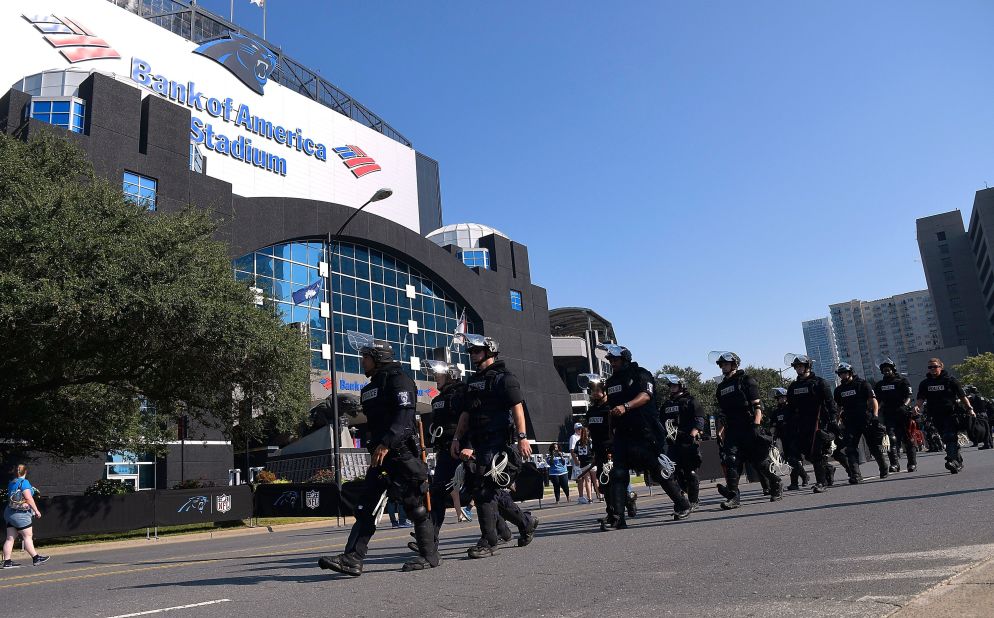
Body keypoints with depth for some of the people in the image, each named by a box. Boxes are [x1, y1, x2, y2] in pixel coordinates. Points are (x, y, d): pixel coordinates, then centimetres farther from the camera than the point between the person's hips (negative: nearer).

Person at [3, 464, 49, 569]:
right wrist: (36, 510, -11)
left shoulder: (11, 483, 11)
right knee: (28, 536, -3)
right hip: (20, 514, -8)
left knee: (10, 538, 7)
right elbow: (28, 498, -16)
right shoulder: (23, 482, -12)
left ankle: (7, 561, 6)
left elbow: (11, 498, 14)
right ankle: (36, 558, 1)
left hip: (9, 512, 8)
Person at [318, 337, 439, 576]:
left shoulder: (398, 380, -9)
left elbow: (405, 415, -22)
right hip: (380, 455, 9)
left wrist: (386, 444, -31)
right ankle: (352, 560, -2)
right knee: (364, 506, 0)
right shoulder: (370, 389, 21)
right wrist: (376, 448, 21)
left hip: (402, 453, -9)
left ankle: (429, 556, 11)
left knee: (415, 506, -1)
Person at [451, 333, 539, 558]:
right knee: (490, 490, 11)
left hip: (496, 442, -8)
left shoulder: (504, 377, -5)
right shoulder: (473, 381, 20)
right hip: (477, 442, 8)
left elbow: (517, 407, -13)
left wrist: (522, 437, -20)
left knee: (484, 490, -11)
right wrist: (457, 438, 15)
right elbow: (466, 413, 22)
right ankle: (525, 522, 28)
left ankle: (489, 542, -3)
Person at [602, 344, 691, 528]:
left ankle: (682, 506, 22)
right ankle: (617, 517, -8)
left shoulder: (640, 375, -2)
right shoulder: (610, 382, 16)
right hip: (623, 435, 5)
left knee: (659, 472, 2)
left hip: (646, 434, -5)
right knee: (618, 474, -7)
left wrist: (626, 406, -36)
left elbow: (645, 395, -20)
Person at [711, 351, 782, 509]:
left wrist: (756, 426, -18)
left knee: (760, 461, 3)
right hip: (732, 430, 5)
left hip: (749, 429, -5)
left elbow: (757, 405, -7)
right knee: (730, 460, -13)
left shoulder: (746, 380, 0)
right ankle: (733, 497, -13)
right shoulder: (721, 387, 18)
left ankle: (776, 485, 29)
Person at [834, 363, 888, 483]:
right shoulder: (839, 390, 13)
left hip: (866, 421, -3)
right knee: (851, 449, -9)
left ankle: (884, 469, 30)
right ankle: (855, 475, -11)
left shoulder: (863, 384, 0)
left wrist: (875, 415, -15)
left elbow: (873, 400, -3)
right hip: (850, 423, 3)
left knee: (874, 446, 7)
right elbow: (838, 408, 20)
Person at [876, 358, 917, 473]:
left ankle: (912, 463, 13)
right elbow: (878, 400, 18)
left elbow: (908, 396, -4)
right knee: (893, 439, -10)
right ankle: (895, 464, -15)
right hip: (889, 415, 3)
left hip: (902, 413, -3)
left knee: (907, 439, 3)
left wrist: (904, 405, -22)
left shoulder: (902, 380, 2)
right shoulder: (880, 384, 15)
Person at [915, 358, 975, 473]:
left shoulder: (950, 380, 1)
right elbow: (920, 398, 6)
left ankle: (952, 460, -25)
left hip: (951, 414, -4)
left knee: (950, 437, -17)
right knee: (948, 440, 10)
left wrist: (969, 409, -5)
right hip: (937, 417, 4)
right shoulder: (925, 383, 10)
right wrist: (917, 406, -14)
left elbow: (962, 396, 4)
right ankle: (958, 461, 21)